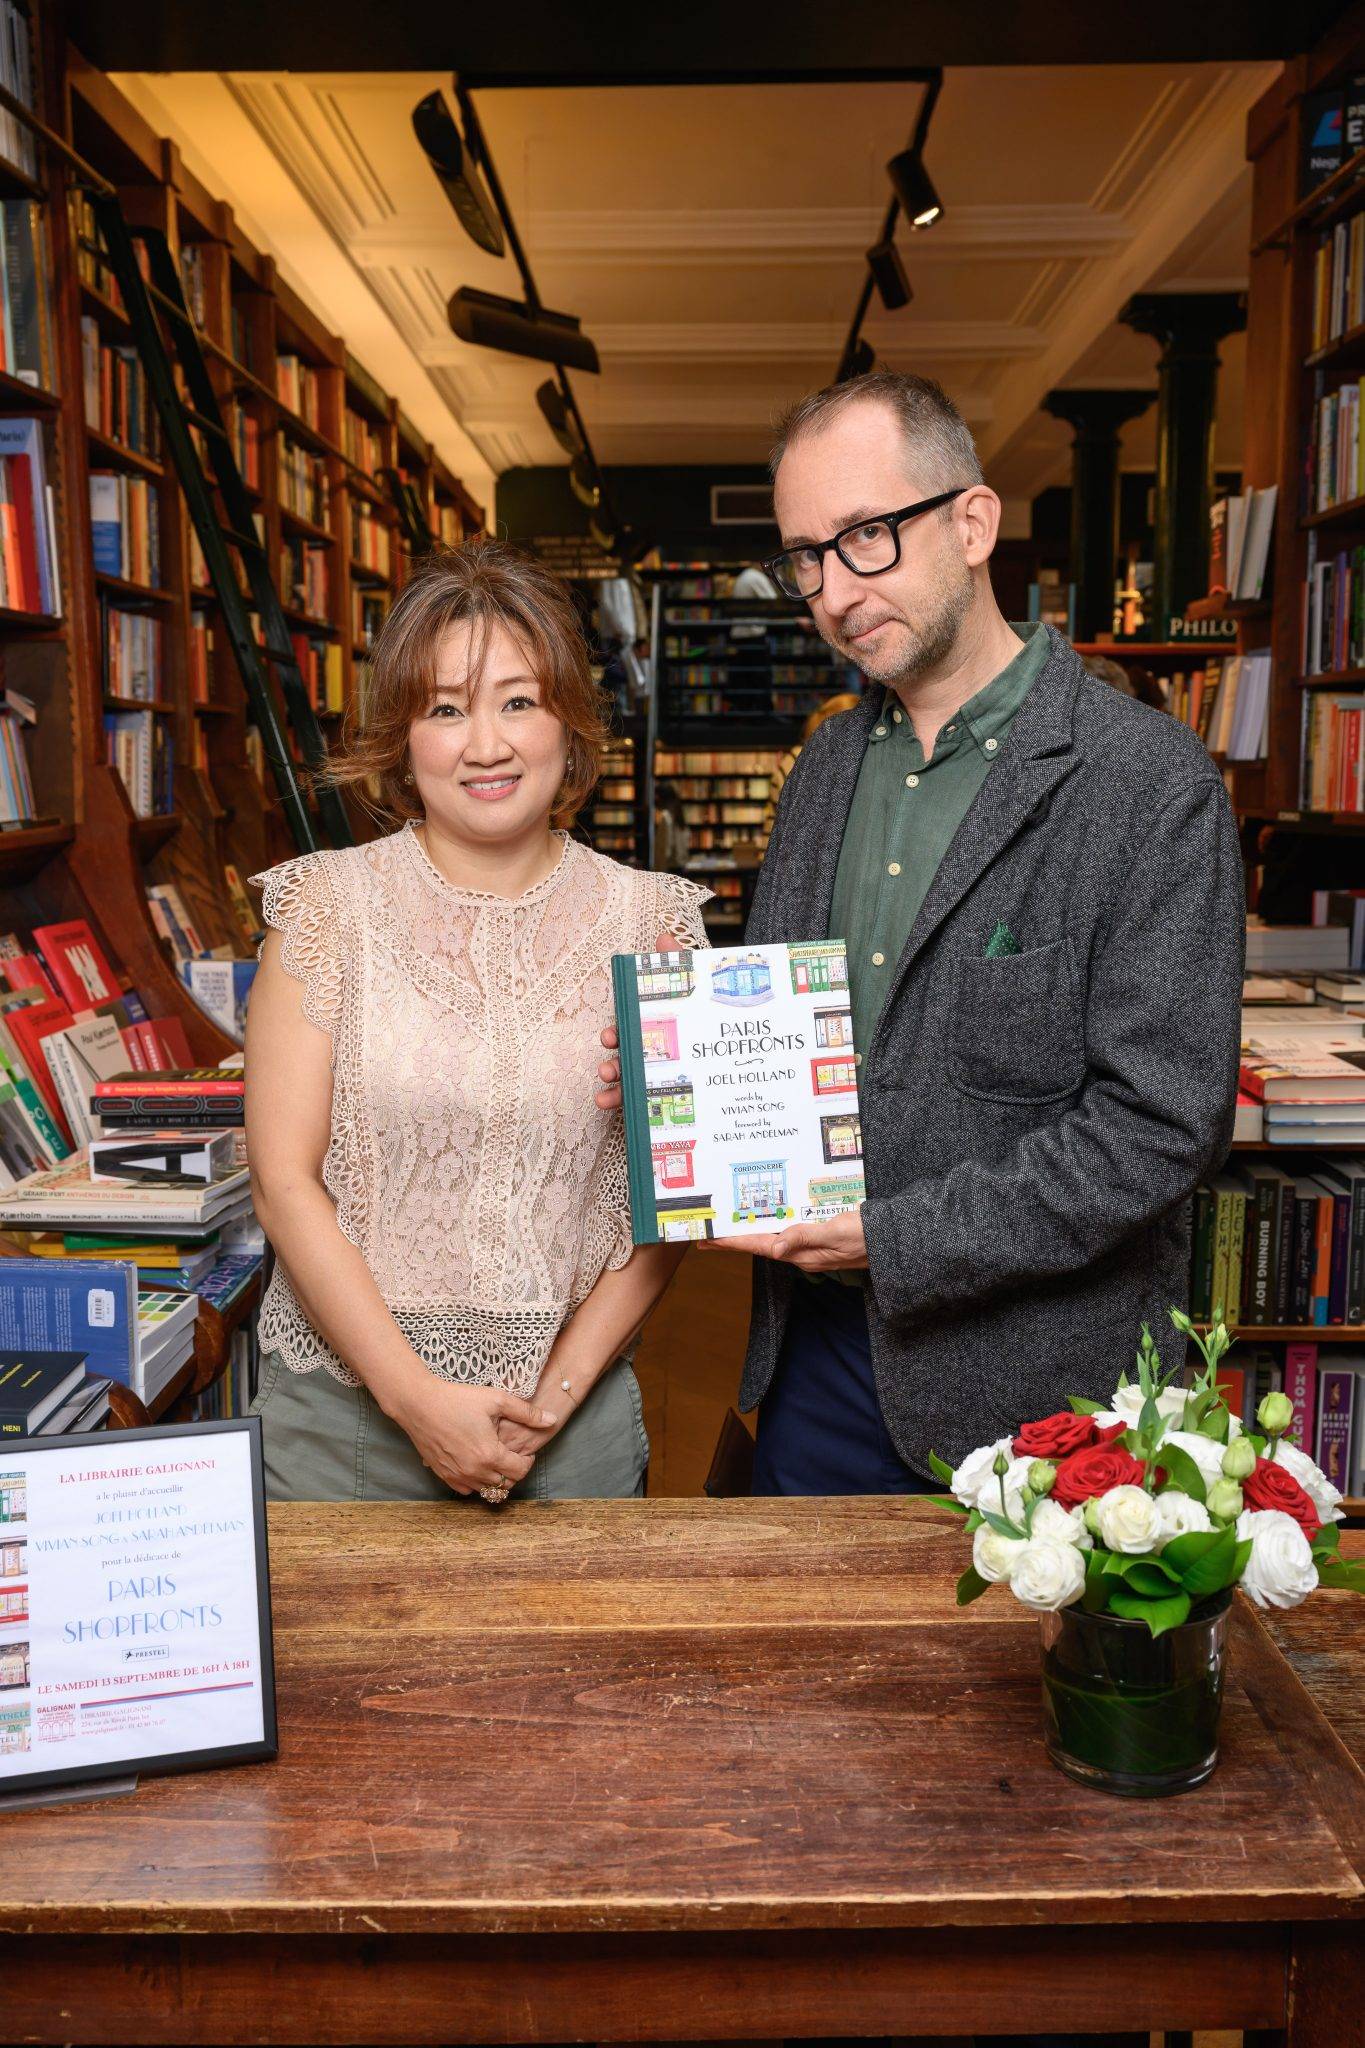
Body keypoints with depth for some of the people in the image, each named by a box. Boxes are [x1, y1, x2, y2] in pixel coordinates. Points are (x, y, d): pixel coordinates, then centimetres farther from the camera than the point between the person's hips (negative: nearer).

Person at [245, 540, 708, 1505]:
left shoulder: (651, 918, -2)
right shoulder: (328, 903, -5)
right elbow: (286, 1181, -7)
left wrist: (557, 1394, -9)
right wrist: (415, 1394, -12)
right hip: (346, 1413, 0)